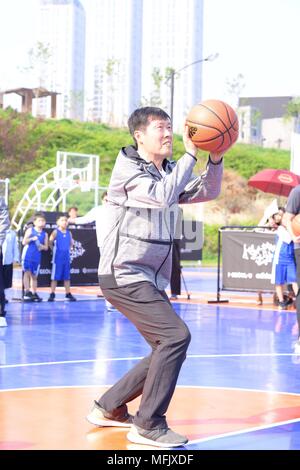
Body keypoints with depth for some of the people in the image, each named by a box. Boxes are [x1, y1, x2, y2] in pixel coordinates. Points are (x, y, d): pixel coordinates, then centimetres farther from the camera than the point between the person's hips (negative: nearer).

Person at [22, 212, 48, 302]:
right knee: (27, 273, -7)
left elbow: (46, 247, 11)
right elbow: (24, 242, -4)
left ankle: (34, 293, 14)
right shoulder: (30, 230, 0)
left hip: (37, 257, 3)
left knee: (34, 276, 9)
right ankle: (27, 292, -5)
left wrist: (42, 247, -10)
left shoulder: (45, 234, 8)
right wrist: (31, 239, -18)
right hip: (27, 255, -3)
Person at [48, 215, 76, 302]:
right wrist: (54, 250, 3)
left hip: (66, 257, 4)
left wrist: (67, 249, 10)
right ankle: (52, 294, 4)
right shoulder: (56, 232, -8)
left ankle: (68, 294, 14)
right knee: (55, 277, 0)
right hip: (57, 258, -4)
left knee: (67, 276, 8)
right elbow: (50, 242, -6)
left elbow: (71, 243, 21)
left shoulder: (69, 233, 6)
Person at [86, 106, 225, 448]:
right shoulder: (128, 170, -9)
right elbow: (162, 196, -25)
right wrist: (191, 154, -22)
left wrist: (215, 159, -6)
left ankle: (109, 408, 24)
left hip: (150, 279, 9)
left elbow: (208, 191, 10)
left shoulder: (168, 172, 15)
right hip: (124, 276, -9)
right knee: (176, 336, -19)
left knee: (168, 349, 11)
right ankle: (148, 425, -12)